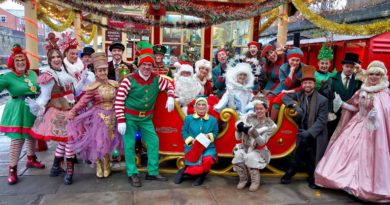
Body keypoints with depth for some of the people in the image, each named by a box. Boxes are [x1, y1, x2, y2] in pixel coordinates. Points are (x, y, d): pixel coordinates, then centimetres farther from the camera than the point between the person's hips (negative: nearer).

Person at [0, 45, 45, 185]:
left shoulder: (32, 73, 6)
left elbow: (40, 89, 14)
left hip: (34, 109, 6)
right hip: (18, 111, -6)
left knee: (32, 136, 19)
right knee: (17, 139, -7)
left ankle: (31, 159, 39)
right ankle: (12, 169, 6)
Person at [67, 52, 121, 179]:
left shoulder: (114, 84, 1)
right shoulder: (93, 87, -11)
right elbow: (83, 101, -14)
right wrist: (72, 111, -22)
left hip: (111, 116, 3)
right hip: (98, 116, -3)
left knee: (108, 142, 10)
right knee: (98, 141, 3)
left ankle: (106, 166, 29)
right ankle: (99, 166, 25)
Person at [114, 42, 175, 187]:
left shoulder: (156, 79, -3)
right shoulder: (129, 80, -16)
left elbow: (169, 86, 17)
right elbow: (118, 101, -14)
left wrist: (170, 98, -3)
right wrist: (121, 120, -17)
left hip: (146, 118, 5)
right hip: (130, 117, -4)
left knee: (154, 142, 4)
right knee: (129, 145, 1)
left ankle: (152, 172, 19)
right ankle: (132, 174, 16)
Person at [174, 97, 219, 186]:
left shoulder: (213, 120, 8)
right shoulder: (188, 118, 5)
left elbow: (215, 133, 10)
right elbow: (184, 131, 6)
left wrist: (209, 136, -12)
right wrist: (190, 140, -11)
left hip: (208, 147, 2)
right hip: (192, 146, -1)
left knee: (208, 160, -34)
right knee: (197, 169, -22)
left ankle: (201, 176, 2)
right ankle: (184, 171, 16)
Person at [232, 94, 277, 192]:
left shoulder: (269, 124, -7)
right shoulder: (249, 118, -2)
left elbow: (262, 142, -19)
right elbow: (238, 138, 0)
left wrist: (252, 131, -33)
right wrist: (239, 129, -22)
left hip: (258, 151, -2)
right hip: (245, 147, 2)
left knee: (250, 157, -33)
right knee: (238, 156, -28)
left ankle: (255, 181, -10)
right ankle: (243, 179, -4)